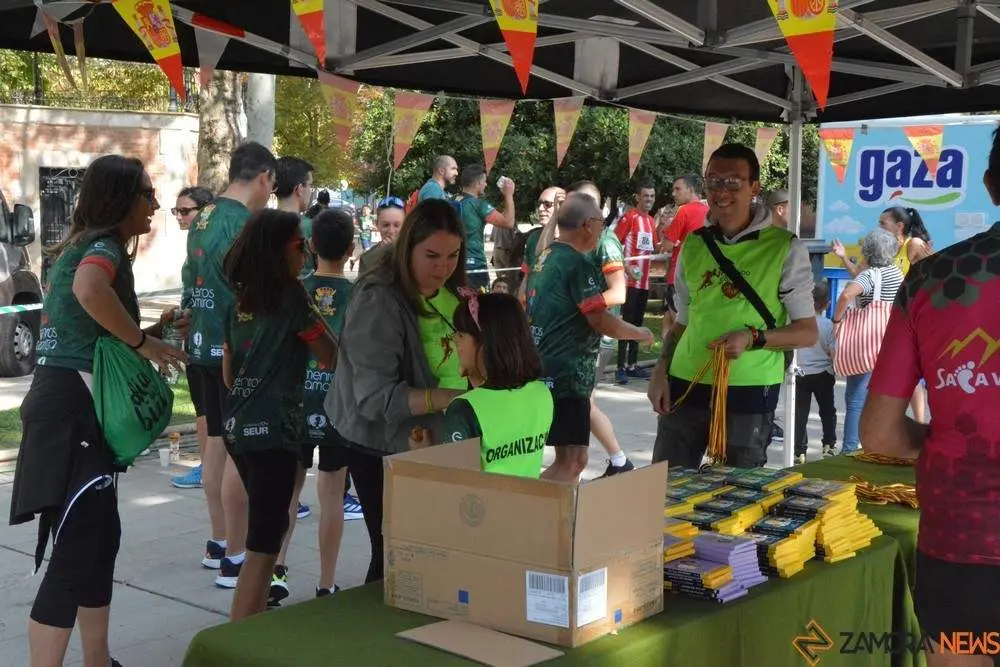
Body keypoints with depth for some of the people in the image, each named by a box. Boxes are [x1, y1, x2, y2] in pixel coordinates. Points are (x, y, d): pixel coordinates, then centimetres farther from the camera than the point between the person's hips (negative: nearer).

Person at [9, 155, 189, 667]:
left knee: (101, 535, 17)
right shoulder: (105, 246, -12)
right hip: (73, 410, -10)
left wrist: (151, 332, 17)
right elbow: (90, 290, -37)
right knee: (76, 550, -9)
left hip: (68, 405, 10)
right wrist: (142, 341, -24)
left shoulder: (79, 247, 18)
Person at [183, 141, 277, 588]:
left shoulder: (203, 218, 10)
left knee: (217, 443, 18)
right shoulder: (244, 224, -18)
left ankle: (218, 543, 29)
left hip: (203, 346, 9)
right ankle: (235, 559, 2)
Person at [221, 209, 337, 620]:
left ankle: (251, 627, 33)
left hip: (238, 426, 9)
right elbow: (332, 359, -3)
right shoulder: (291, 297, -10)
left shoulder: (239, 302, 11)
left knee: (268, 528, 23)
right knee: (263, 547, -5)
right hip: (273, 429, -9)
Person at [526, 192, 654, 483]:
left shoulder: (546, 257, 13)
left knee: (571, 459, 16)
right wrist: (640, 333, -4)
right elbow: (601, 321, -20)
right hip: (565, 375, -10)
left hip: (543, 369, 10)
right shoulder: (579, 264, -15)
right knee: (572, 462, -10)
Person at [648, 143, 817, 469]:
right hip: (685, 387, 4)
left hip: (749, 393, -3)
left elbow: (808, 332, -1)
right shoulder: (694, 245, 10)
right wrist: (661, 371, 5)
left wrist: (754, 338, -16)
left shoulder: (785, 248, -3)